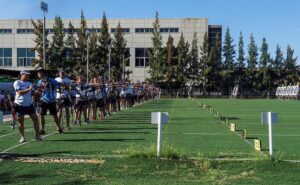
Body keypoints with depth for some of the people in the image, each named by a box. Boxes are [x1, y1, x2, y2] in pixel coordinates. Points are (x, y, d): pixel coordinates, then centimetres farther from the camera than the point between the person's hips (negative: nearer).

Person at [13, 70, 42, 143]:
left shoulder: (29, 83, 11)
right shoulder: (17, 83, -3)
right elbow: (20, 92, -15)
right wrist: (28, 89, -21)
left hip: (29, 104, 4)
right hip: (20, 105, -4)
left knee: (35, 118, -1)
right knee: (21, 121, 2)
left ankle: (37, 135, 8)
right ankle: (22, 137, 14)